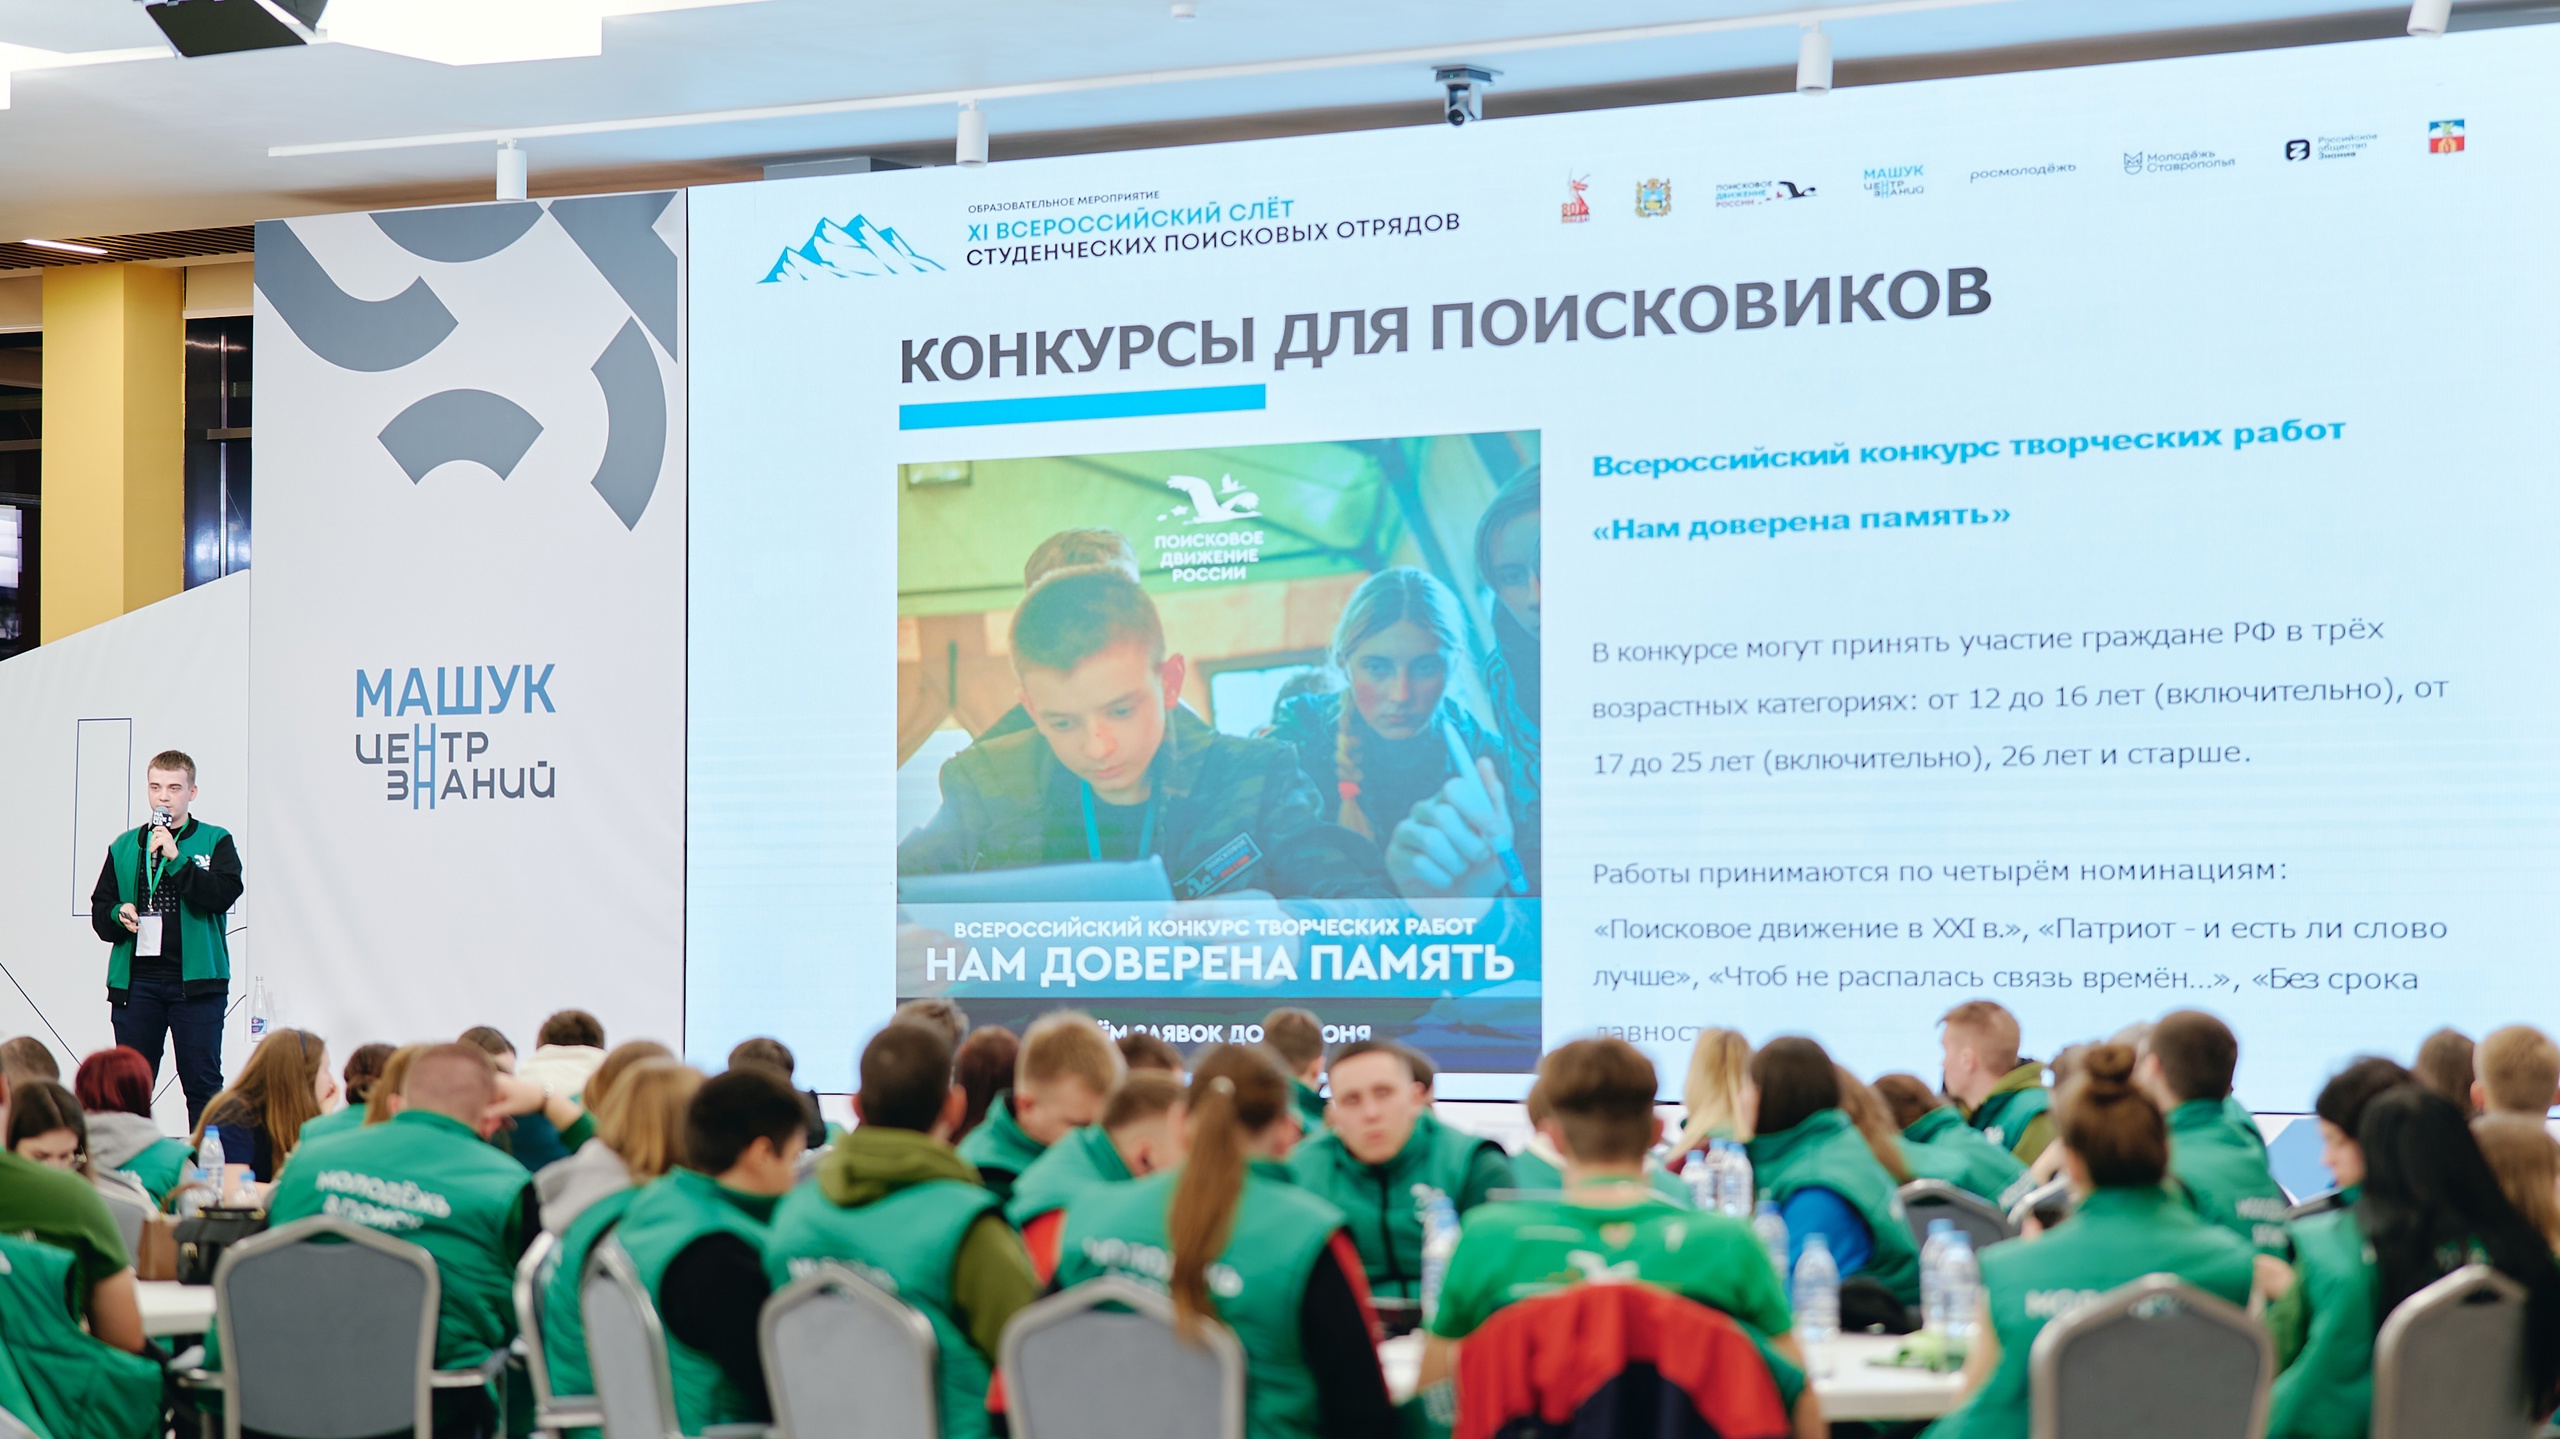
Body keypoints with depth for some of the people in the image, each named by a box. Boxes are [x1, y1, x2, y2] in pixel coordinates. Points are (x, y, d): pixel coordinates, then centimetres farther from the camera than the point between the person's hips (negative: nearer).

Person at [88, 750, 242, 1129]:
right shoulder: (124, 847, 14)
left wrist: (176, 859, -16)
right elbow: (99, 910, 15)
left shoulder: (216, 842, 5)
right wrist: (118, 914, -7)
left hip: (195, 980, -3)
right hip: (135, 980, 3)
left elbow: (224, 895, -12)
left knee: (202, 1083, -1)